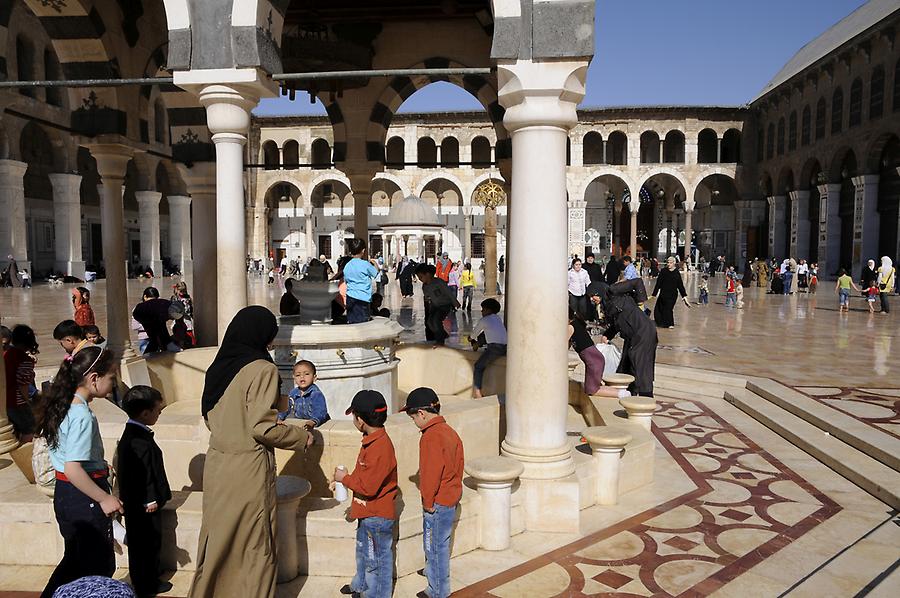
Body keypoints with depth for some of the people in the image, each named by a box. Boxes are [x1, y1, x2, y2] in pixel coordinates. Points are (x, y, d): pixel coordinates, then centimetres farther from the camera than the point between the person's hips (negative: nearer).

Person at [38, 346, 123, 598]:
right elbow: (73, 469, -28)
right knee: (100, 566, 7)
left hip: (64, 492, 9)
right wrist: (105, 499, -20)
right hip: (82, 496, -9)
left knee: (76, 559, 24)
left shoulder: (63, 405, 4)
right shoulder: (82, 415, -24)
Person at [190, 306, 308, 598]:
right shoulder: (262, 369, -17)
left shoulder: (219, 366, 5)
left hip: (217, 464, 7)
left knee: (218, 538, 20)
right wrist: (300, 435, -6)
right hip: (248, 468, -7)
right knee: (254, 545, 9)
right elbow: (262, 428, -20)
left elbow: (209, 417, 15)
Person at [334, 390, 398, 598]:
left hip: (377, 517, -10)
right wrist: (342, 479, 4)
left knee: (376, 560, 8)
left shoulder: (380, 448, -30)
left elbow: (368, 487, -27)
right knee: (363, 551, 30)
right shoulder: (372, 440, 1)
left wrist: (345, 478, -14)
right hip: (367, 513, 10)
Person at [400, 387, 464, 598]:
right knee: (440, 541, 25)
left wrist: (428, 502, -14)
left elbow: (431, 473, -24)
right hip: (452, 497, 9)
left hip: (438, 502, -9)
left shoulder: (430, 437, -23)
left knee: (435, 545, 6)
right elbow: (459, 462, 13)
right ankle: (433, 571, 44)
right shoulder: (449, 431, 5)